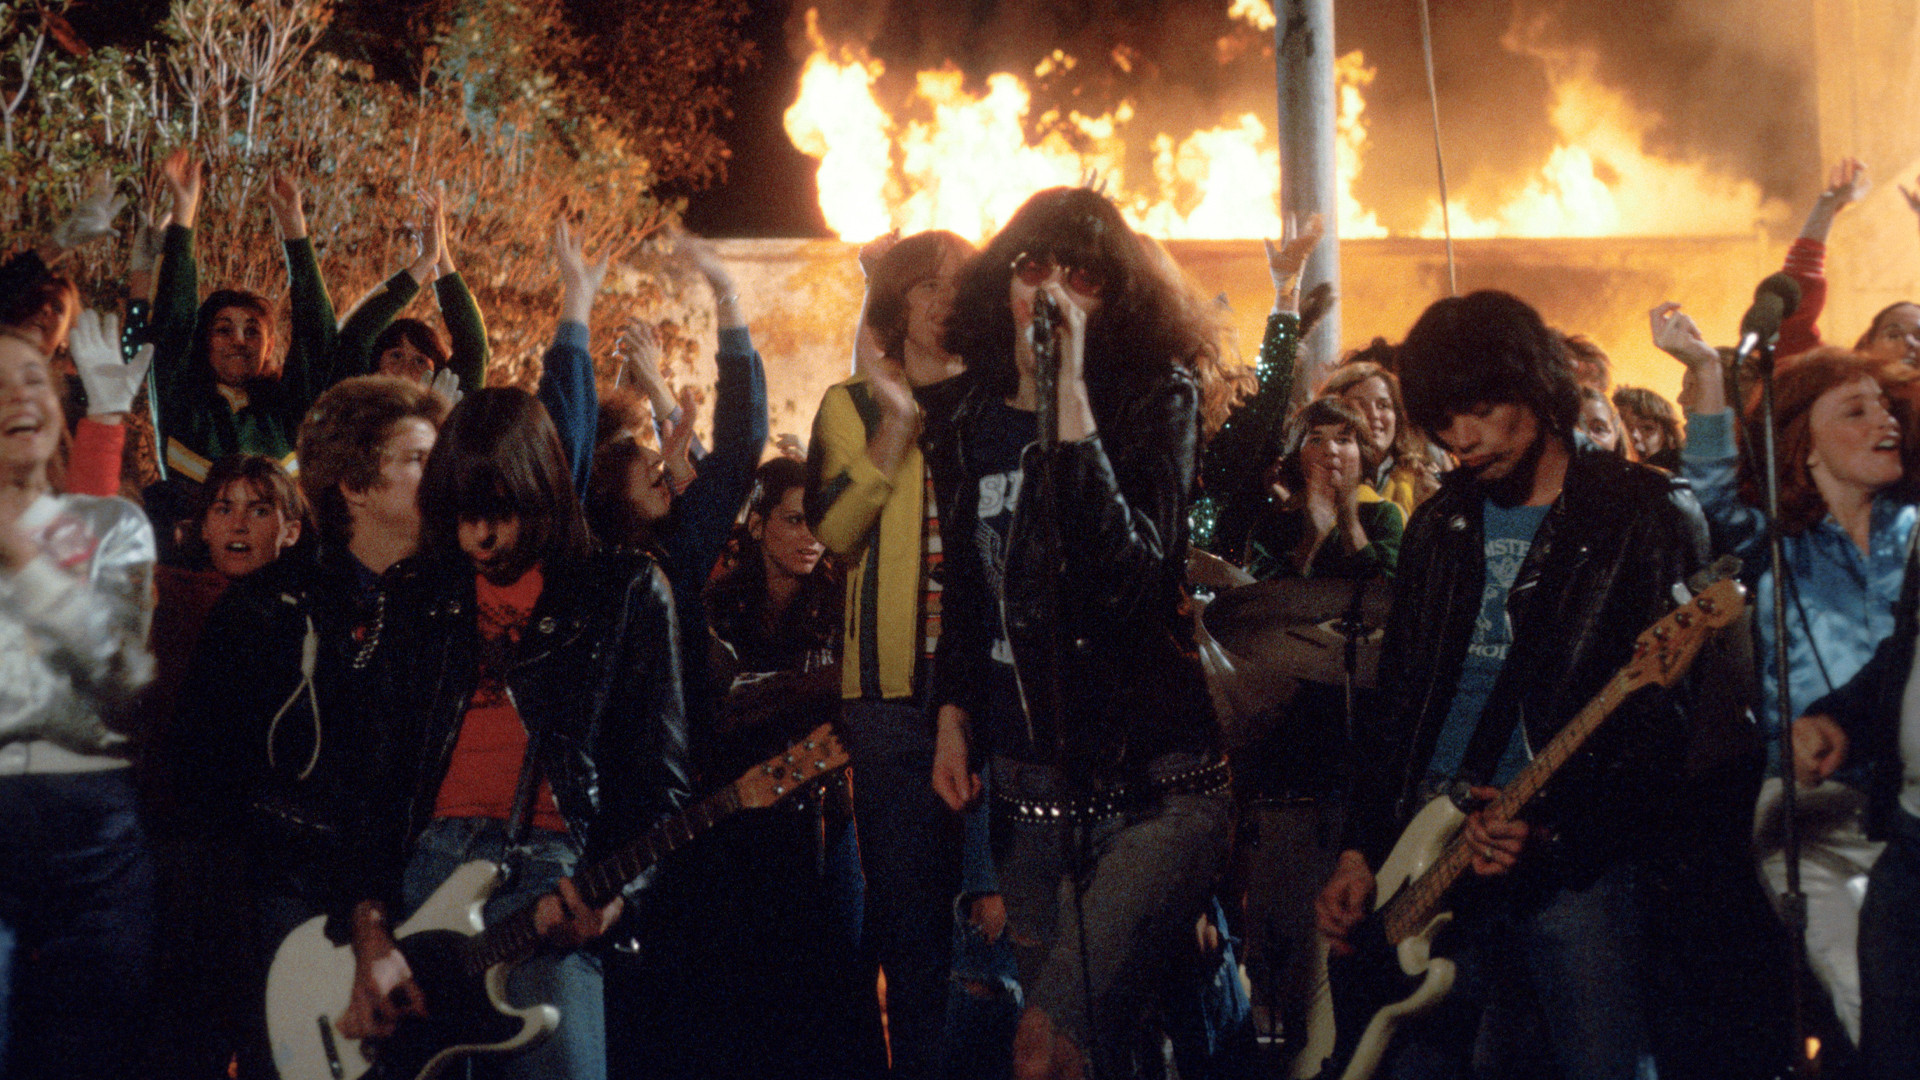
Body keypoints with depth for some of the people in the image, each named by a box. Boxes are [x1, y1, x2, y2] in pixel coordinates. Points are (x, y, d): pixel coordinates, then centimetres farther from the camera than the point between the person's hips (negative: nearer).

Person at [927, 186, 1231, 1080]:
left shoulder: (1154, 398, -6)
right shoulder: (973, 423, 10)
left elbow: (1127, 571, -24)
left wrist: (1071, 393, -26)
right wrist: (952, 718, 18)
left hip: (1156, 780, -6)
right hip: (1031, 787, 6)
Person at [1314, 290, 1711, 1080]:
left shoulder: (1646, 515, -2)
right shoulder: (1440, 526, 16)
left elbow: (1672, 718, -8)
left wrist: (1554, 824, -18)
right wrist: (1362, 850, 11)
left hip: (1575, 859, -5)